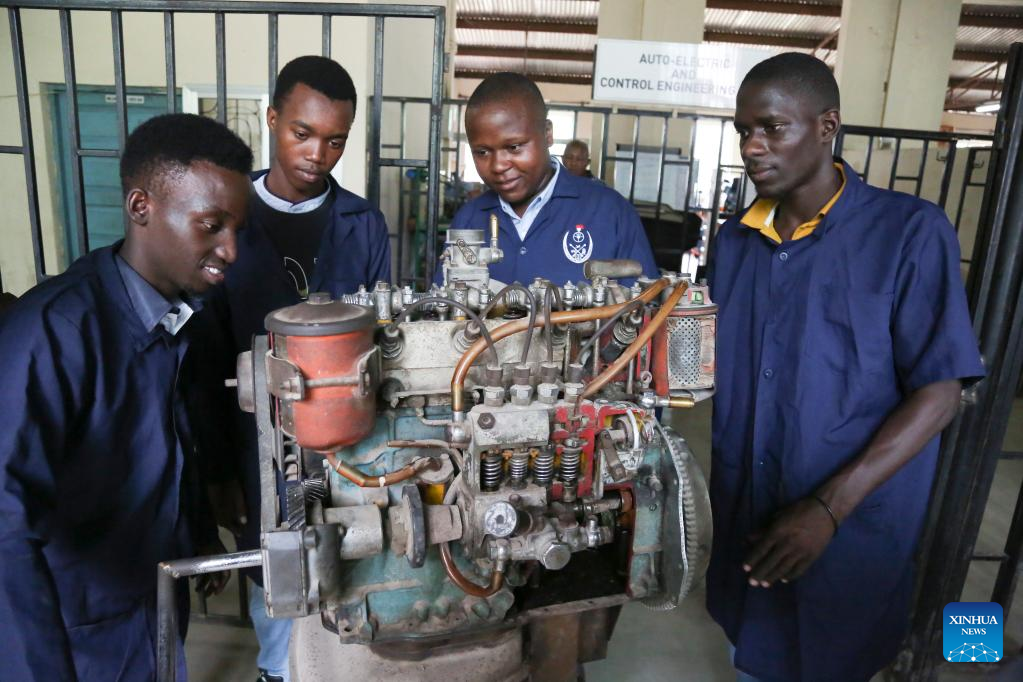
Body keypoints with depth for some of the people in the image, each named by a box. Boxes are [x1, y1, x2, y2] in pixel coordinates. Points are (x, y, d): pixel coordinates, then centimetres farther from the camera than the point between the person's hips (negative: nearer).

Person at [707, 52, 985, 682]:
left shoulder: (910, 232, -13)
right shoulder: (737, 240, 3)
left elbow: (939, 393, -14)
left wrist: (829, 509, -21)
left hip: (853, 528, -4)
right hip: (744, 517, 4)